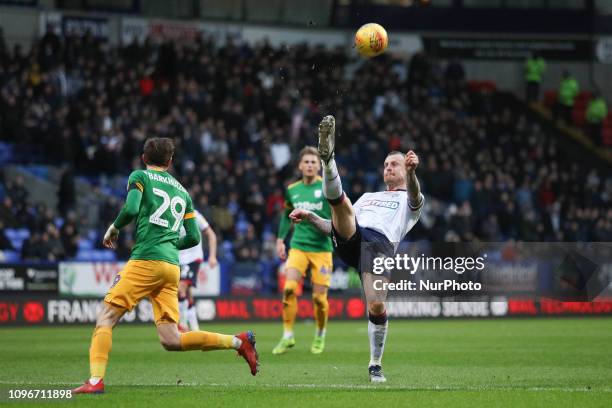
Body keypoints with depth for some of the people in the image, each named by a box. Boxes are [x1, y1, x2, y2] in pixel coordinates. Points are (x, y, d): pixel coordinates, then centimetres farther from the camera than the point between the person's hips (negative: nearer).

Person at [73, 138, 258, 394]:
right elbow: (193, 238, 18)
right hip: (172, 266, 6)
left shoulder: (139, 177, 6)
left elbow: (131, 209, -12)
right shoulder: (182, 191, 23)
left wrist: (114, 228, 7)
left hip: (146, 260, -6)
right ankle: (238, 341, -5)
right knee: (171, 341, 5)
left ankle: (95, 380, -14)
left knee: (106, 317, -1)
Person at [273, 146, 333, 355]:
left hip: (322, 248, -2)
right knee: (289, 288, -15)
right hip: (298, 246, 2)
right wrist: (280, 239, 17)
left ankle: (320, 336, 23)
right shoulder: (292, 190, 7)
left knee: (319, 297, -2)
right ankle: (288, 336, -6)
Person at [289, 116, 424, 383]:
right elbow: (339, 225, 36)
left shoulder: (409, 200, 25)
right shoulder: (368, 197, 40)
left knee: (376, 306, -19)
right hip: (350, 239, 4)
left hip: (380, 243, -4)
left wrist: (411, 172, -25)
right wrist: (310, 217, 20)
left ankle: (375, 365, -3)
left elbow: (415, 196, -2)